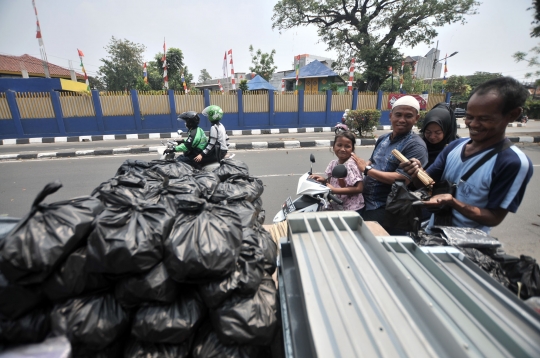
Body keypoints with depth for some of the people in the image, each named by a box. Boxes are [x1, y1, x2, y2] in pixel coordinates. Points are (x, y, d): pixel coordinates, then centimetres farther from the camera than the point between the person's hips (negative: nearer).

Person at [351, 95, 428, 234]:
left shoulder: (415, 146, -13)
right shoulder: (383, 139, 9)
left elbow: (402, 179, -23)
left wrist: (366, 169, -19)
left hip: (386, 209, -7)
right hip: (364, 202, 7)